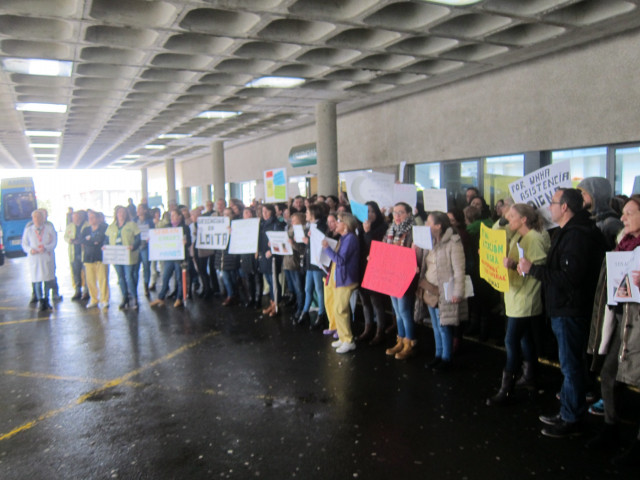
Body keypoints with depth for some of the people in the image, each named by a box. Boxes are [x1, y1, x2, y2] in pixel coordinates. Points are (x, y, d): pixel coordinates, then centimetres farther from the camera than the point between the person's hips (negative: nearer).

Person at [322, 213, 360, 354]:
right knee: (337, 310, 13)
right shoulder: (343, 238, 14)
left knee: (340, 310, -8)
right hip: (337, 278, 10)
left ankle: (348, 341, 0)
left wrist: (327, 248, -23)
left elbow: (341, 260, -22)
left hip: (345, 279, -10)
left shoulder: (350, 238, -16)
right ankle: (343, 337, 23)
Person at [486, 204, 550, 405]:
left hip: (525, 300, -10)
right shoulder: (517, 236, 12)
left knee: (512, 341, -8)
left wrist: (515, 265, -33)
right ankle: (529, 377, 35)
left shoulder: (534, 239, -16)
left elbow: (540, 268, -24)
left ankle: (506, 390, -2)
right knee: (525, 338, 20)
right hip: (516, 297, 10)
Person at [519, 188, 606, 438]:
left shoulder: (577, 235, -21)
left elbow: (569, 277, -27)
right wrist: (533, 268, 7)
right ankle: (567, 411, 32)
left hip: (571, 311, -11)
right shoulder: (569, 232, 14)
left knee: (571, 365, 0)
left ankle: (571, 420, 13)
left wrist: (533, 269, -21)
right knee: (569, 364, 19)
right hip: (564, 308, 11)